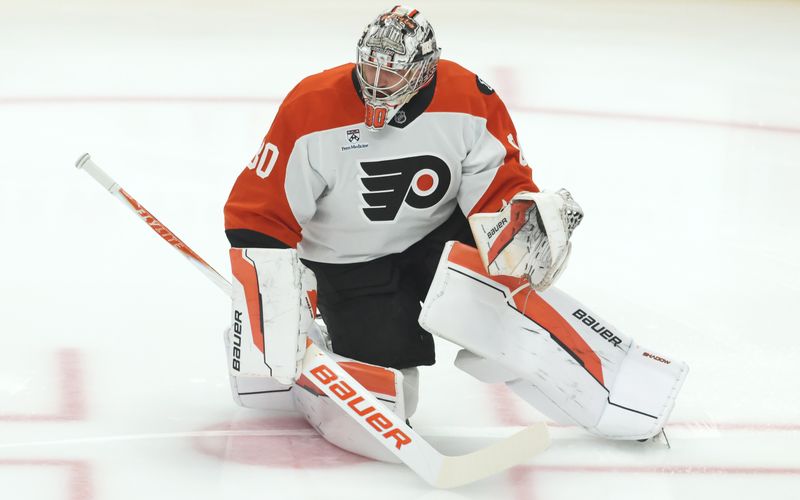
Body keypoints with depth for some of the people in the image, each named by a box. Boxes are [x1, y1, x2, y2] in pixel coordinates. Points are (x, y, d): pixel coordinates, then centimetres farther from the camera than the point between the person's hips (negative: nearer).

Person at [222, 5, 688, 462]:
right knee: (382, 407, -12)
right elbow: (260, 214, -21)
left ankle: (627, 396, -25)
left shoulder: (470, 103, -18)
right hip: (348, 267, -1)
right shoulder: (310, 111, -24)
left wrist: (528, 214, -36)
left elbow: (500, 184, -11)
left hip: (438, 236, 1)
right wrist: (264, 320, -25)